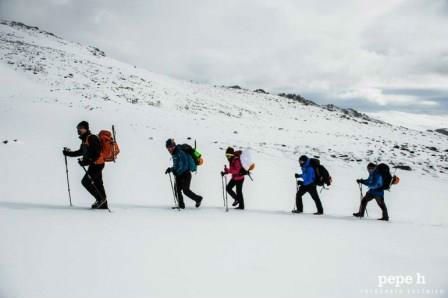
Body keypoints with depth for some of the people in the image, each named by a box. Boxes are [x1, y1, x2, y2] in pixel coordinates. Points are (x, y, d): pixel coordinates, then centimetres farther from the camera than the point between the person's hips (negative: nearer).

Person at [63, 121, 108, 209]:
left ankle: (100, 198, -2)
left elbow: (97, 152, -23)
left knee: (86, 181, -10)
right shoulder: (84, 139, 14)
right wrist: (69, 153, 23)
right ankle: (103, 204, 17)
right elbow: (81, 152, 27)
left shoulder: (92, 138, -16)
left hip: (97, 163, -10)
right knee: (97, 184, 11)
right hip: (94, 164, 10)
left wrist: (88, 161, -27)